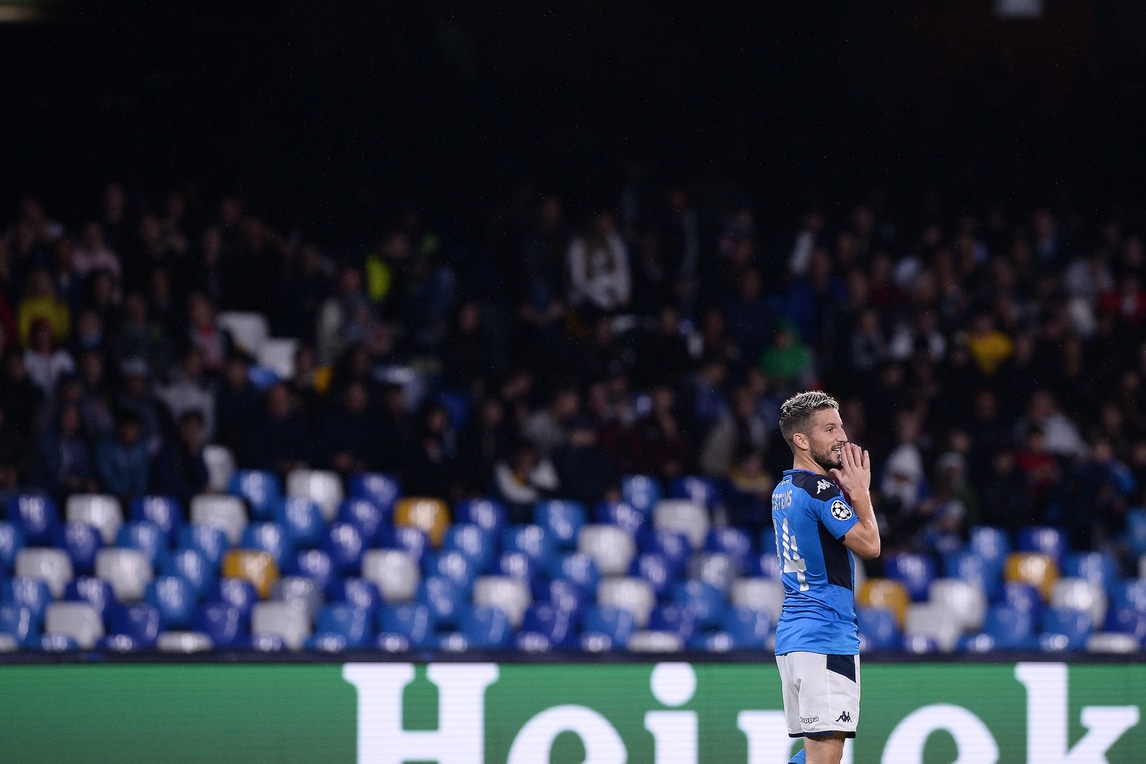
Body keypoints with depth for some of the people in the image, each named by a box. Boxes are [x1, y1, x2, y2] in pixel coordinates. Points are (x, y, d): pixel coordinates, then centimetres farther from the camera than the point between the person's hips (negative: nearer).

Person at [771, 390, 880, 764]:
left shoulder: (783, 491, 16)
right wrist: (860, 490, -3)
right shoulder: (821, 489, -13)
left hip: (791, 635, 10)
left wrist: (848, 490, 16)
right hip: (827, 635, -10)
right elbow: (870, 545, -14)